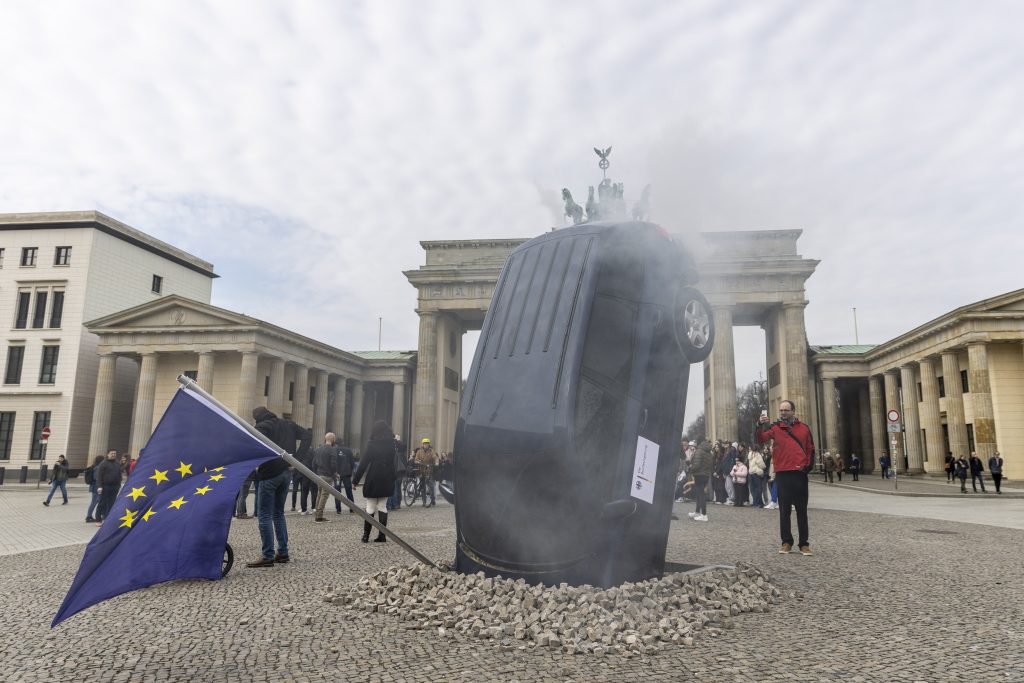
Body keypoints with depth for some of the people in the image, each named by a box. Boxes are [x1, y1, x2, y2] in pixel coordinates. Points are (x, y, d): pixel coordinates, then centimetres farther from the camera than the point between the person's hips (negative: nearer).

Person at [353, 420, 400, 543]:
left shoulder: (372, 444, -10)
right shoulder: (392, 444, 2)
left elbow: (363, 463, -9)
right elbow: (395, 462, 9)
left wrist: (356, 480, -6)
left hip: (373, 481, -4)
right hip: (387, 481, 4)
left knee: (370, 507, 4)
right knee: (382, 507, 10)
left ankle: (366, 535, 6)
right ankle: (382, 535, 9)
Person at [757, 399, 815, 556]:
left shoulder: (804, 428, 9)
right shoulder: (775, 428, 3)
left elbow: (810, 449, 14)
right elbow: (760, 439, -11)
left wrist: (809, 465, 1)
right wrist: (760, 425, -29)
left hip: (800, 473, 1)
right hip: (782, 474, -1)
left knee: (801, 510, 7)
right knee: (784, 510, 4)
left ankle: (804, 543, 13)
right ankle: (786, 542, 12)